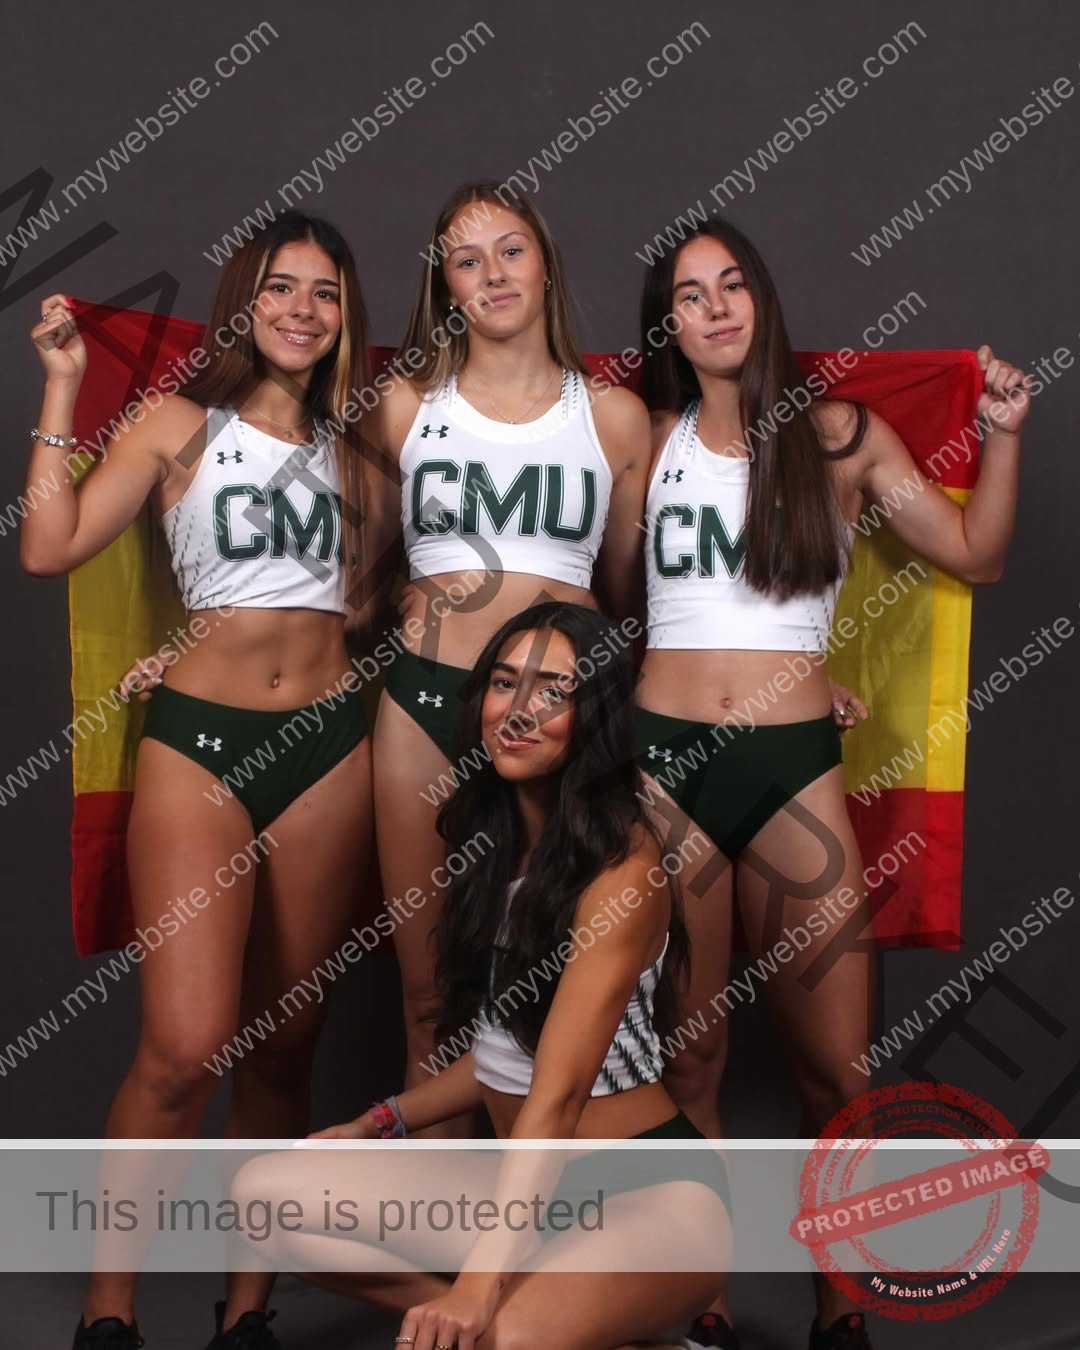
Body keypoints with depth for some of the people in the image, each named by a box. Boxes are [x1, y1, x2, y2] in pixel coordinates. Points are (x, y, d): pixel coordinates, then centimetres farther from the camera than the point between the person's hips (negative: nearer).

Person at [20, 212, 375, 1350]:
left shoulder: (343, 448, 15)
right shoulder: (179, 424, 5)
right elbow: (49, 546, -6)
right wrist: (61, 385, -5)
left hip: (328, 745, 4)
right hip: (198, 741, -3)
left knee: (284, 1043, 8)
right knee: (185, 1047, -13)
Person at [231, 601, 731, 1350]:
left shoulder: (623, 865, -17)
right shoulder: (495, 844, 7)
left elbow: (559, 1094, -25)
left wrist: (481, 1282, -30)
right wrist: (378, 1123, 10)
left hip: (653, 1188, -8)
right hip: (530, 1184, 8)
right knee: (264, 1189, -7)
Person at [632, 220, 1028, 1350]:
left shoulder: (841, 437, 7)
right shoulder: (646, 439, 8)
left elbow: (974, 555, 11)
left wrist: (1002, 436, 0)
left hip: (794, 764, 0)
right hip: (664, 757, 0)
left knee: (838, 1065, -1)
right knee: (687, 1053, 6)